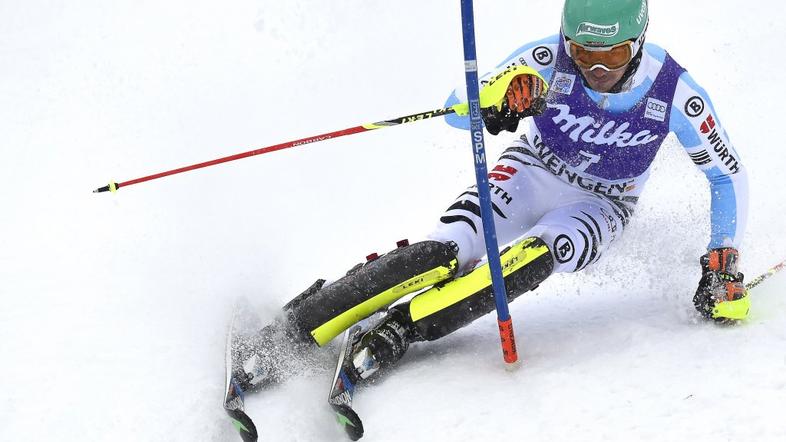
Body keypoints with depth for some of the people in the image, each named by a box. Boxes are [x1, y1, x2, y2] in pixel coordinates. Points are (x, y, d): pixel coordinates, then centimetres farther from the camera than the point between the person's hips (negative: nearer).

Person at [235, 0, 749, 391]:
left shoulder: (674, 91, -24)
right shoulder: (548, 58, -24)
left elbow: (729, 174, -9)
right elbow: (456, 108, -25)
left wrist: (725, 263, -16)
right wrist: (494, 103, -48)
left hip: (600, 205, 0)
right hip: (532, 173, 0)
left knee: (533, 257, -36)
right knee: (446, 254, -27)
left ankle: (397, 332, -37)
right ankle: (287, 333, -28)